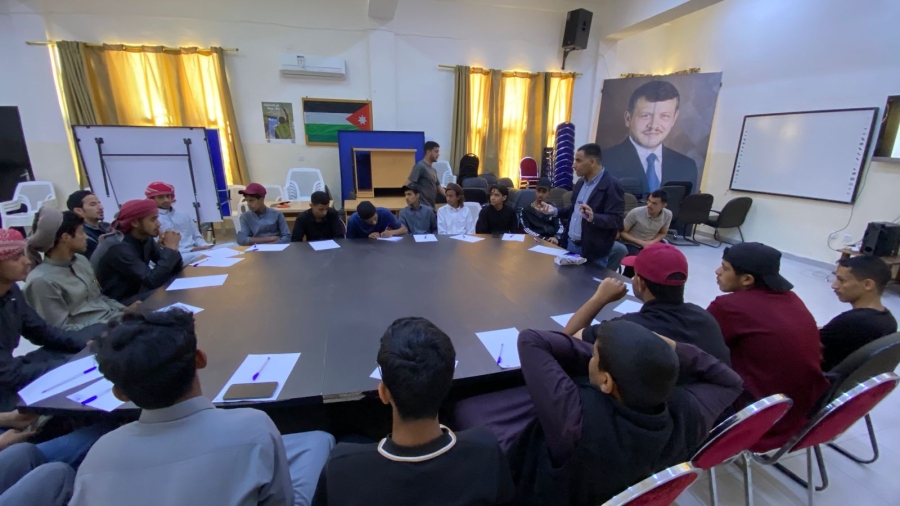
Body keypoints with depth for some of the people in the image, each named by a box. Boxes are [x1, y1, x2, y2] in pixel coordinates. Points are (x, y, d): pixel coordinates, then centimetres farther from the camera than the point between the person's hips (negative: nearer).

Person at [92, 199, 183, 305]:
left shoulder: (146, 239, 0)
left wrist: (171, 249, -19)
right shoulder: (118, 248, -23)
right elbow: (152, 281, -30)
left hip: (136, 293, 7)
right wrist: (170, 249, -23)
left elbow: (174, 271, 0)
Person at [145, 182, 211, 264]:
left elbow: (197, 237, 24)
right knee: (199, 256, -38)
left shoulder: (184, 216, 22)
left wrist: (204, 245, -2)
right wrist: (190, 250, -16)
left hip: (196, 251, 7)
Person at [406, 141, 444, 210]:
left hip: (431, 207, 9)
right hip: (423, 207, -9)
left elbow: (439, 188, 22)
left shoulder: (433, 170, 19)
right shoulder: (420, 166, -8)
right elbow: (408, 184, -14)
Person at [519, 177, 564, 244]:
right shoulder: (525, 210, 12)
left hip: (551, 242, 2)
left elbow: (560, 227, 10)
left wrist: (556, 237, -14)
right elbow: (526, 230, -2)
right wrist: (542, 239, -17)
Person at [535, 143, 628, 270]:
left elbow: (616, 220, -21)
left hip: (593, 251, -8)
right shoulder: (581, 182, 10)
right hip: (571, 244, 8)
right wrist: (555, 211, 5)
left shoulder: (611, 185, -16)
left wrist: (593, 218, -37)